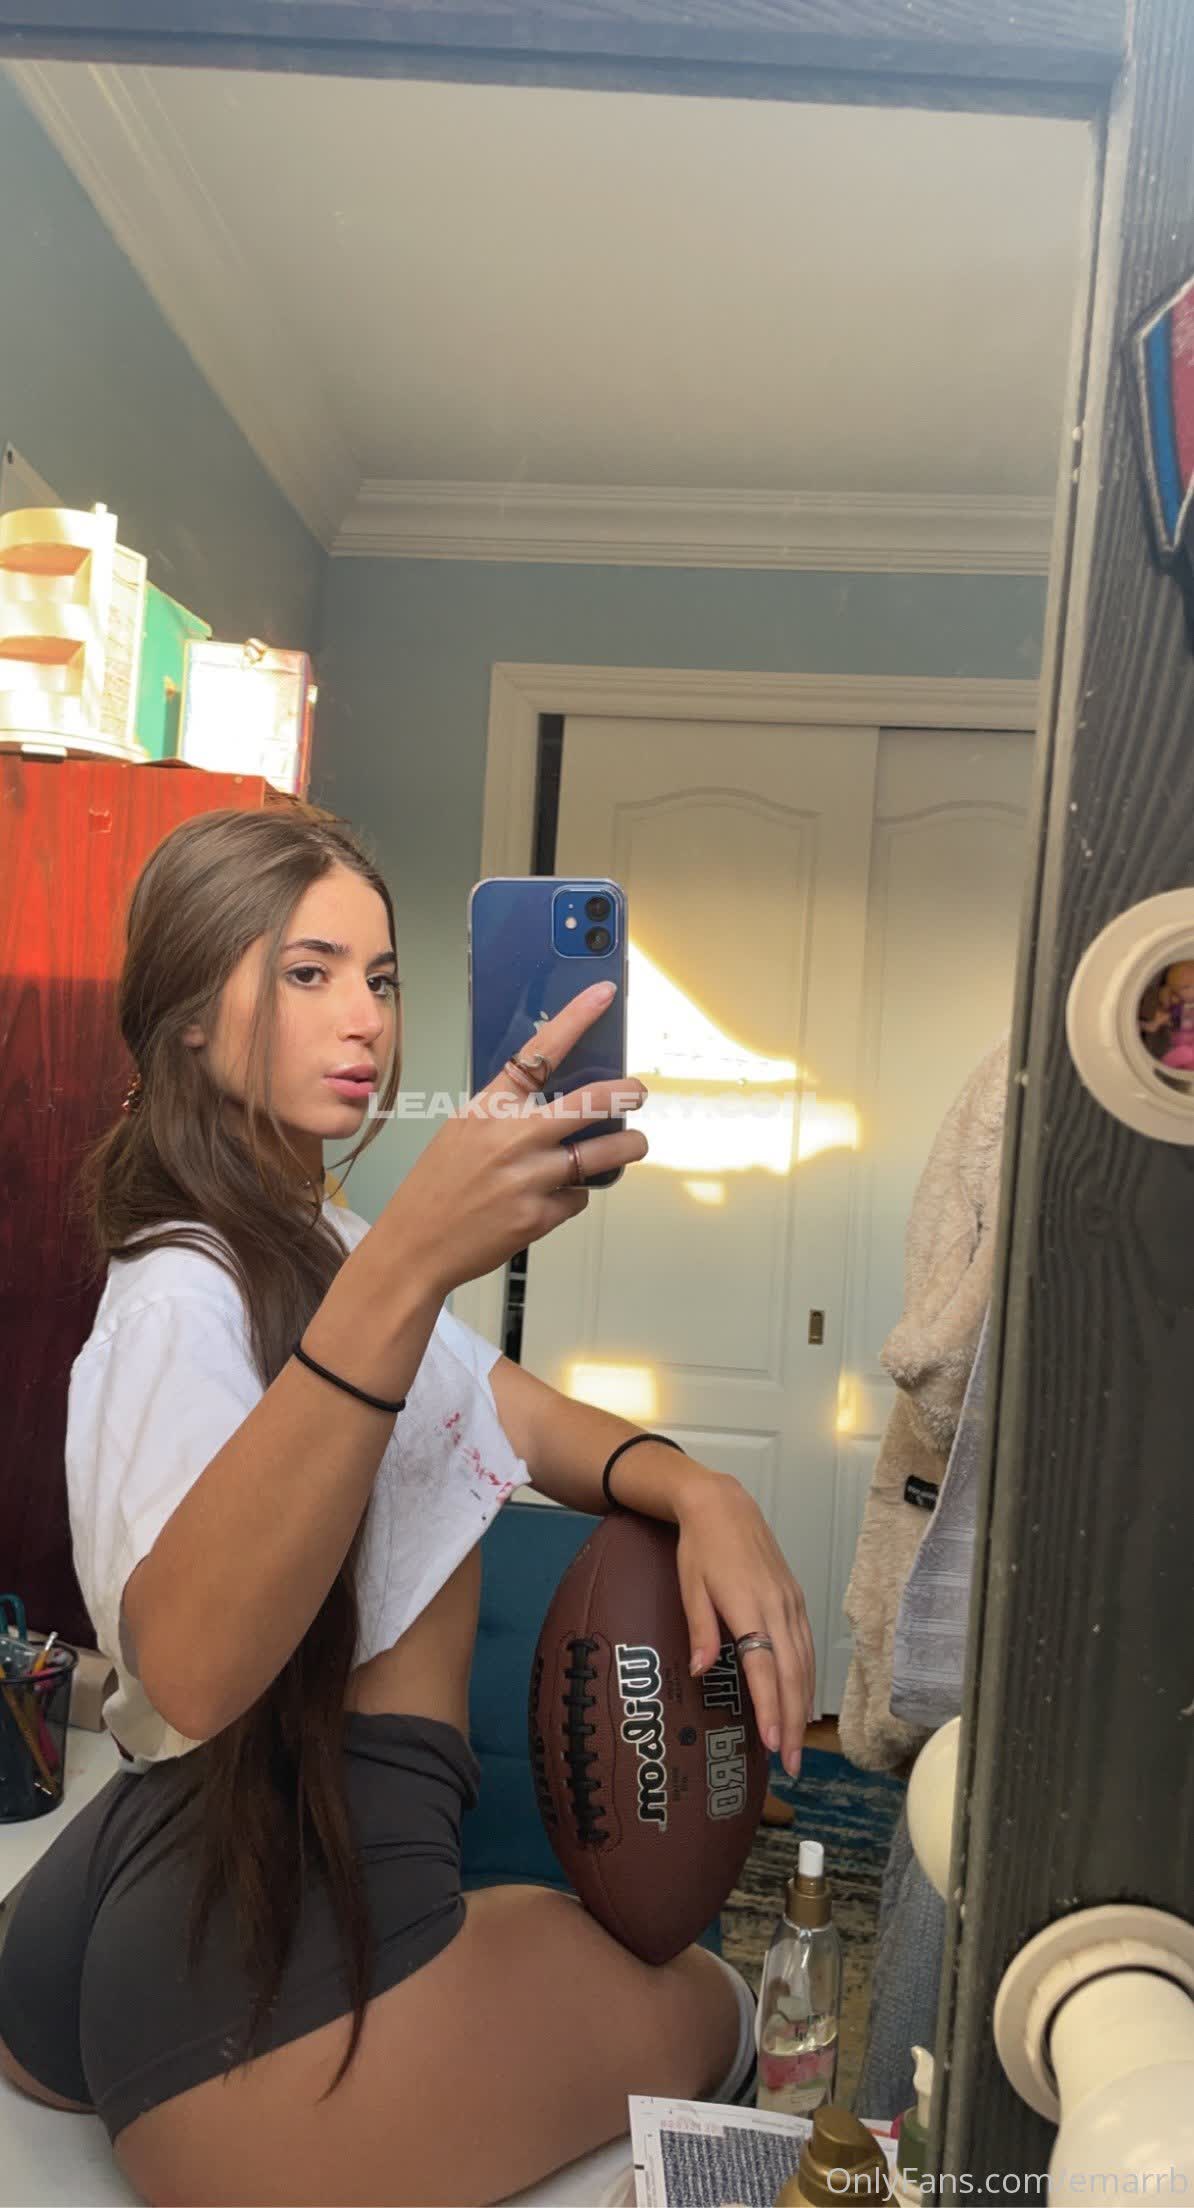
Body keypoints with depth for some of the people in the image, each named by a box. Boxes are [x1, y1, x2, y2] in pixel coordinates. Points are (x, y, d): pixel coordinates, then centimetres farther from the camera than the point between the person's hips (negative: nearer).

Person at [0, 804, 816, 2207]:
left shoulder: (304, 1240, 12)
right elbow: (192, 1666, -38)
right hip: (279, 1978, -10)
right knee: (701, 2018, 13)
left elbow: (515, 1414, 8)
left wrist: (702, 1495, -13)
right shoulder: (188, 1289, -20)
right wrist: (409, 1266, -47)